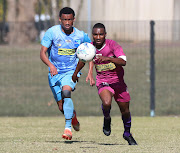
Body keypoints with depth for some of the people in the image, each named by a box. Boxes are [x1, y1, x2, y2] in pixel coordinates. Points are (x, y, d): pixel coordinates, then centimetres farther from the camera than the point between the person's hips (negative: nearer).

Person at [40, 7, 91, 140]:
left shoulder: (81, 35, -5)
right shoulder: (52, 32, -9)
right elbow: (42, 53, -12)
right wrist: (50, 65, -31)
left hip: (71, 71, -1)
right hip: (55, 72, 1)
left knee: (66, 91, -32)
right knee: (62, 106, 4)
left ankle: (68, 127, -32)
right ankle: (73, 116, 41)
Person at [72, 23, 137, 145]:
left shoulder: (112, 45, -19)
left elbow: (123, 62, -32)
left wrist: (108, 58, -46)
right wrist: (75, 73, 23)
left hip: (118, 81, 0)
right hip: (103, 83, 0)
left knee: (125, 110, 9)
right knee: (106, 103, -30)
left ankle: (127, 133, 37)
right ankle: (107, 119, 4)